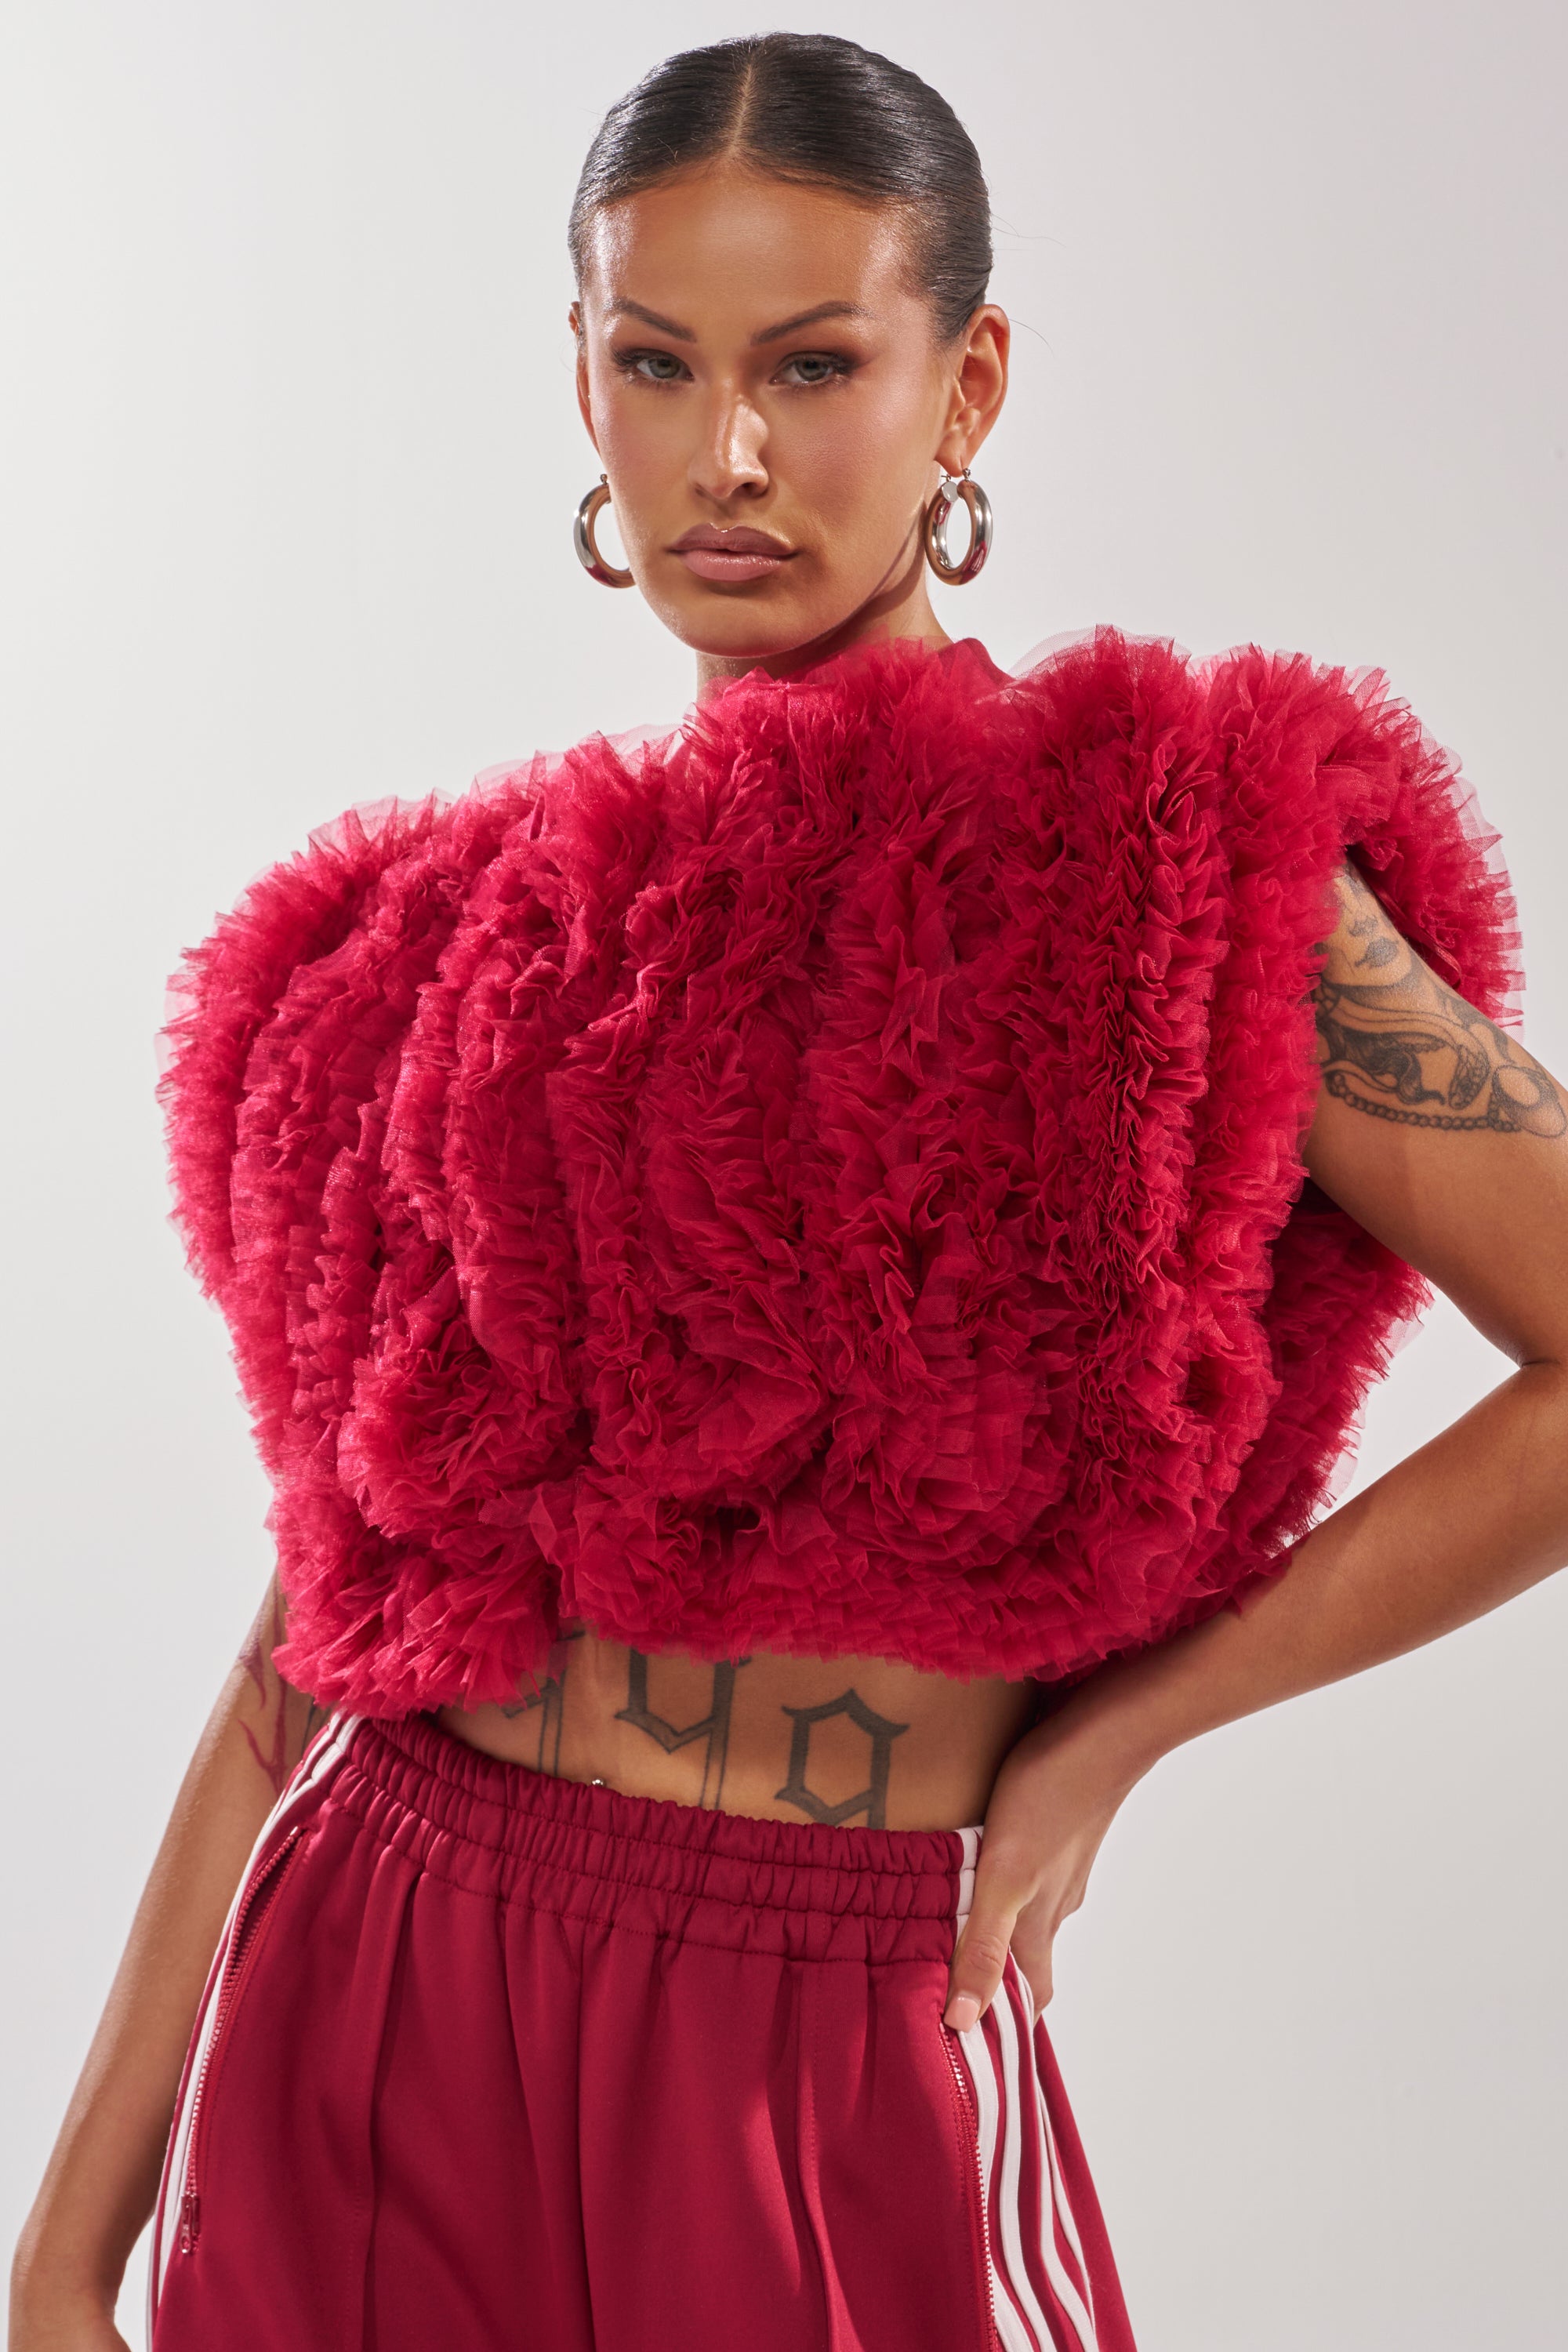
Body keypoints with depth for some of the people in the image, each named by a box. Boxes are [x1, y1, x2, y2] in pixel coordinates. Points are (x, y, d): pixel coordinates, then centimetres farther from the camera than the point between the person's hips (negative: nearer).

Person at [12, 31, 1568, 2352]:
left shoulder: (1154, 867, -7)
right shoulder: (469, 942, 6)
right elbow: (331, 1618, 5)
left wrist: (1118, 1721, -7)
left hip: (826, 2088, -4)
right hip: (356, 2032, 4)